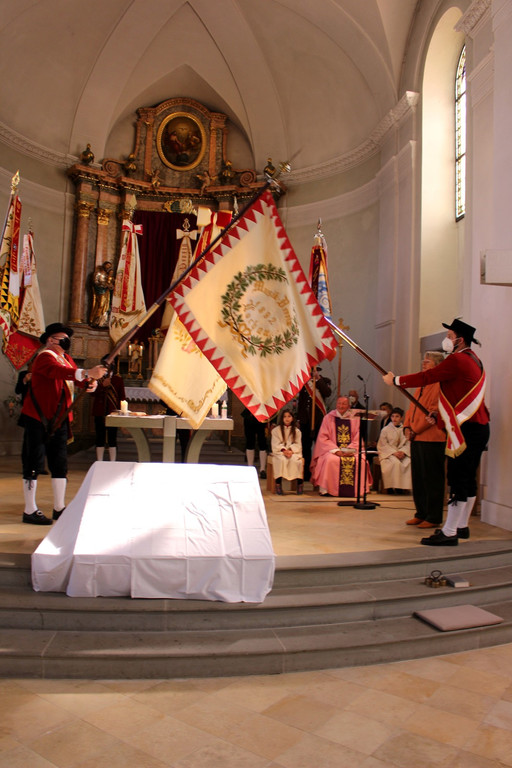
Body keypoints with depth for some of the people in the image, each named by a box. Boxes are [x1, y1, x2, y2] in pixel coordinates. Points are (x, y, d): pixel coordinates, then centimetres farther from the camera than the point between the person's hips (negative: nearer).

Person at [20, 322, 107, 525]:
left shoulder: (66, 358, 15)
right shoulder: (45, 357, -13)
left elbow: (76, 377, 6)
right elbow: (60, 371, -33)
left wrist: (90, 383, -18)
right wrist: (88, 373, -48)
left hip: (60, 420, 9)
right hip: (38, 419, -8)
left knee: (60, 463, 11)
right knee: (34, 463, -2)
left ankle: (59, 508, 20)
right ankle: (30, 511, 7)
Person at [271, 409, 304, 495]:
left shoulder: (297, 431, 13)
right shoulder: (276, 430, 9)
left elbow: (298, 445, 5)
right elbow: (275, 444, 0)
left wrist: (291, 450, -14)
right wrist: (283, 450, -17)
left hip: (293, 452, 1)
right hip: (279, 452, -1)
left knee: (296, 460, -32)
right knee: (282, 460, -35)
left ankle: (299, 482, -23)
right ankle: (278, 484, -33)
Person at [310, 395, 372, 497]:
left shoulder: (355, 419, 9)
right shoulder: (328, 418, 5)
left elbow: (358, 439, 6)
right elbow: (323, 438, -2)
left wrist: (349, 450, -12)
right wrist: (336, 450, -15)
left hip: (350, 451, 2)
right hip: (332, 450, -2)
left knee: (360, 461, -26)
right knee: (331, 460, -33)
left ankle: (357, 489, -10)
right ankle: (325, 489, -22)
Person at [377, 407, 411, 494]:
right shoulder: (385, 430, 4)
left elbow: (408, 444, 5)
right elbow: (383, 445, -3)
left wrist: (403, 452, -15)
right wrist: (394, 452, -15)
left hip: (402, 453, 3)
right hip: (388, 453, -3)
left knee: (409, 462, -27)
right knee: (396, 463, -33)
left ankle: (405, 486, -20)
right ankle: (391, 488, -25)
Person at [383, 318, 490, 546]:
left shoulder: (457, 360, -14)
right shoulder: (473, 360, 17)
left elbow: (426, 377, -13)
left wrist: (396, 380, -1)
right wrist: (440, 416, 18)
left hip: (466, 429, -10)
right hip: (478, 427, 10)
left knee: (458, 480, -7)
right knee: (468, 479, 16)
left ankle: (449, 533, -3)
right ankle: (462, 526, 26)